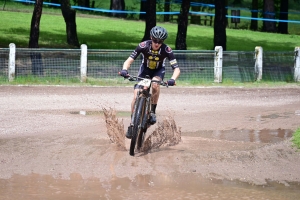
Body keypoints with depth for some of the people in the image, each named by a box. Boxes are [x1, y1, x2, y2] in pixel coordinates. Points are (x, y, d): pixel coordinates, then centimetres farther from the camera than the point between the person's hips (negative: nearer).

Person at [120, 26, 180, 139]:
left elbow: (176, 69, -30)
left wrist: (173, 79, -51)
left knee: (155, 84, -36)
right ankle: (132, 124, 1)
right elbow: (129, 60, -26)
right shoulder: (143, 46, -28)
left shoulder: (166, 50, -28)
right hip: (145, 70, 1)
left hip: (158, 71, -1)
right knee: (136, 96, -14)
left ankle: (152, 111, -17)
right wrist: (124, 69, -47)